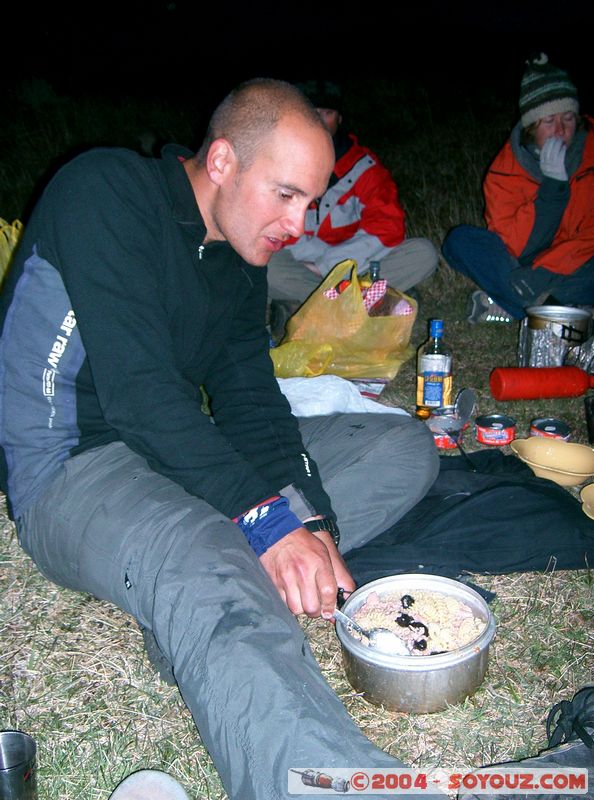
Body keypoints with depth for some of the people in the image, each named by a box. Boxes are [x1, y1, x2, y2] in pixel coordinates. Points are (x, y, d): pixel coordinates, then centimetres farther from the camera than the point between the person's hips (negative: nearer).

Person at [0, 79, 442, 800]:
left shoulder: (241, 255, 10)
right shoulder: (105, 192, -13)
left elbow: (251, 402, 3)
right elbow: (136, 389, -24)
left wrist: (312, 522, -13)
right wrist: (267, 517, -29)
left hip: (182, 451, 9)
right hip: (71, 468, -8)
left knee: (405, 447, 1)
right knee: (210, 577, -41)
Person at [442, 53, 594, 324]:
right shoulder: (506, 167, -9)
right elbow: (516, 246, -18)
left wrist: (543, 275, -28)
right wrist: (552, 183, -26)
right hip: (522, 264, 2)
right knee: (459, 241, -21)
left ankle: (510, 306, -26)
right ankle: (549, 303, -25)